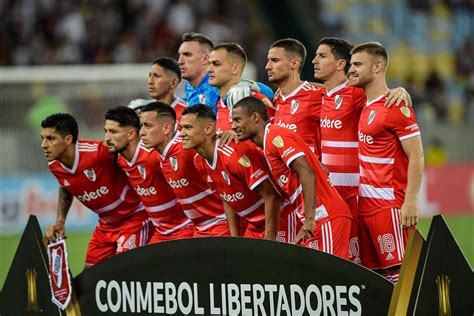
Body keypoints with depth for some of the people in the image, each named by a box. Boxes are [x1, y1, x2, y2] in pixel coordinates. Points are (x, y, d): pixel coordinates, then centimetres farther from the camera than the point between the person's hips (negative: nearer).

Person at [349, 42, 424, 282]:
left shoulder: (396, 107, -10)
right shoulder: (365, 106, 15)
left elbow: (416, 157, -13)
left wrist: (410, 202, -20)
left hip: (389, 206, -9)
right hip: (366, 204, 9)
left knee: (396, 271, -11)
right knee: (373, 270, 7)